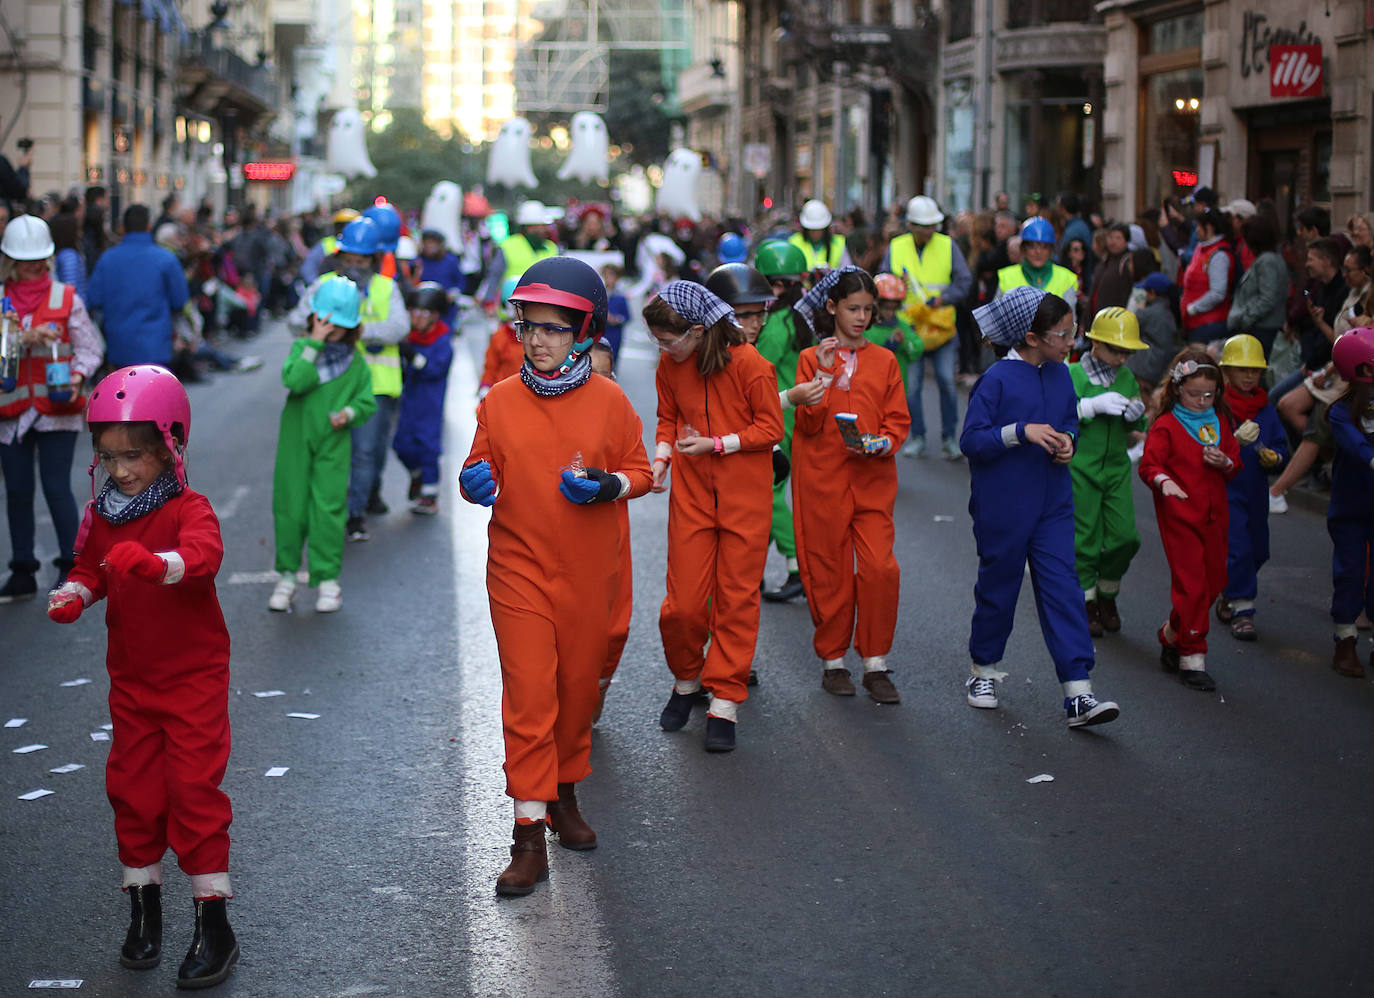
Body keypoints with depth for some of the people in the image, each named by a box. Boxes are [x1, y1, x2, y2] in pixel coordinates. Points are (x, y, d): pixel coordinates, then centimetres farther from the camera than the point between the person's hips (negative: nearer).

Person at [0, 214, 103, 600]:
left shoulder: (66, 298, 1)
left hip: (57, 409, -2)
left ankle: (70, 569, 6)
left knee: (57, 487, -6)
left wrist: (77, 376, -19)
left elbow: (88, 348, -1)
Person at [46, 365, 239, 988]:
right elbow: (90, 569, 13)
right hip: (131, 679, 6)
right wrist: (74, 594, -10)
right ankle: (144, 909, 26)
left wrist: (154, 562, -56)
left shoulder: (189, 510, -16)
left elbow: (203, 555, -36)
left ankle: (214, 924, 1)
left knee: (194, 787, -6)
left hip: (193, 678, -5)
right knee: (133, 789, 10)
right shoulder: (102, 516, 2)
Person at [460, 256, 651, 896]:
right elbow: (481, 471, 9)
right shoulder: (499, 401, 0)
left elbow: (639, 470, 5)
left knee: (577, 690, 14)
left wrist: (608, 485, -15)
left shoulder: (608, 401, -2)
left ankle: (565, 797, 37)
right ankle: (529, 838, -6)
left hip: (589, 573, 1)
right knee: (529, 698, -7)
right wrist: (476, 484, -14)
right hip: (519, 571, -1)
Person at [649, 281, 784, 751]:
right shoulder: (670, 367, 0)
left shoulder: (749, 364, -14)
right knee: (683, 601, 0)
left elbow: (771, 427, -8)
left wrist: (716, 444, -17)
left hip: (744, 495, -3)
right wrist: (661, 456, -3)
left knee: (737, 598, 2)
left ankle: (724, 701, 11)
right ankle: (687, 681, 26)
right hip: (691, 493, 3)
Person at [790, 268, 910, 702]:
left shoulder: (884, 361, 9)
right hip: (823, 480, -1)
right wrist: (825, 373, -14)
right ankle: (833, 661, 18)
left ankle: (876, 664, 1)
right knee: (829, 572, 3)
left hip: (873, 479, 1)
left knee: (880, 567, -11)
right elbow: (809, 424, -5)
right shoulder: (812, 358, 3)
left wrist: (880, 444, -11)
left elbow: (898, 420, 9)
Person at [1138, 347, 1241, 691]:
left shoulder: (1220, 422, 12)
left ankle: (1171, 635, 31)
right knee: (1191, 584, -9)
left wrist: (1225, 462, -7)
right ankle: (1192, 658, -2)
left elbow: (1236, 463, 17)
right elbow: (1149, 464, -9)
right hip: (1179, 515, -6)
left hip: (1214, 515, 6)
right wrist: (1163, 480, -30)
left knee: (1214, 581, 9)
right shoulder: (1166, 425, -5)